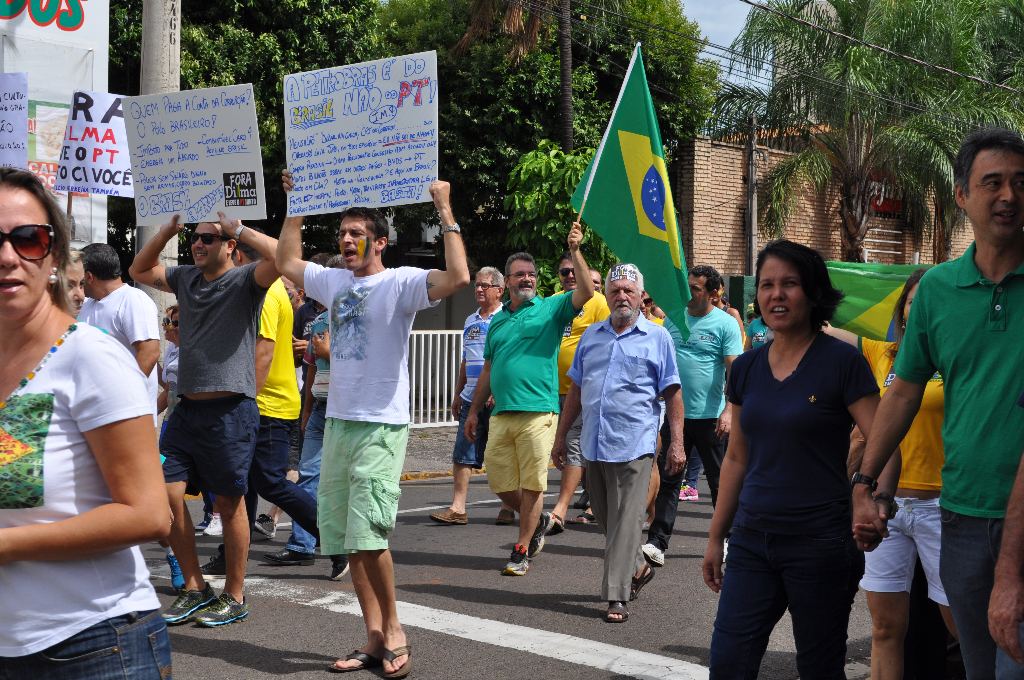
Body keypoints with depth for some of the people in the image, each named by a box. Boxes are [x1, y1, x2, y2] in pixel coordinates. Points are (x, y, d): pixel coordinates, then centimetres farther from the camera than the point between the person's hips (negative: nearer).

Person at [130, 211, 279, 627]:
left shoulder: (245, 280, -4)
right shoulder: (185, 278, 15)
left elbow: (282, 257, -22)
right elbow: (139, 270, 26)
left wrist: (238, 229, -14)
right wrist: (168, 232, 13)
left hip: (231, 410, -6)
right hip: (187, 408, 6)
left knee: (230, 503, 2)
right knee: (165, 493, 1)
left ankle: (234, 597, 16)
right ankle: (195, 588, 16)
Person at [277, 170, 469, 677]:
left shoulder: (400, 283, -8)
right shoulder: (333, 281, 12)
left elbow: (458, 277, -24)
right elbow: (287, 262, 28)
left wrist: (446, 213, -21)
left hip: (381, 426, -7)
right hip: (338, 422, 7)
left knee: (367, 532, -16)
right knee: (347, 538, 8)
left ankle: (393, 626, 5)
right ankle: (375, 639, 17)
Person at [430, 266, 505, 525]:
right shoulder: (470, 321, 18)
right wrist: (458, 394, 19)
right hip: (471, 399, 7)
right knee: (463, 454, 1)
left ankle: (507, 507, 12)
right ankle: (457, 508, 2)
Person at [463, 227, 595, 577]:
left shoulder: (550, 309, 4)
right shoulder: (498, 320, 19)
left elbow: (586, 291, -13)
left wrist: (575, 251, -21)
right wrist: (474, 411, 20)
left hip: (538, 412, -5)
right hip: (502, 414, 5)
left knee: (532, 484, -2)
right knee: (500, 482, 7)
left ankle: (522, 551, 8)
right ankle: (537, 520, 31)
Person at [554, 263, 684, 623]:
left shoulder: (657, 338, 3)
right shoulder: (591, 336, 14)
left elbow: (672, 394, 1)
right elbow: (576, 390, 18)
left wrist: (677, 442, -6)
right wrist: (561, 436, 15)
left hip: (633, 444, -5)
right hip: (594, 443, 5)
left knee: (624, 519, -5)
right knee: (604, 515, 13)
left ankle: (617, 596, -1)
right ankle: (638, 567, 34)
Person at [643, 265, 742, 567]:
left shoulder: (725, 324, -4)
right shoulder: (673, 319, 8)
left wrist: (729, 410, -21)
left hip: (711, 417, -3)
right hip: (675, 414, 3)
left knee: (719, 481, 10)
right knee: (668, 478, -1)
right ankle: (657, 543, -1)